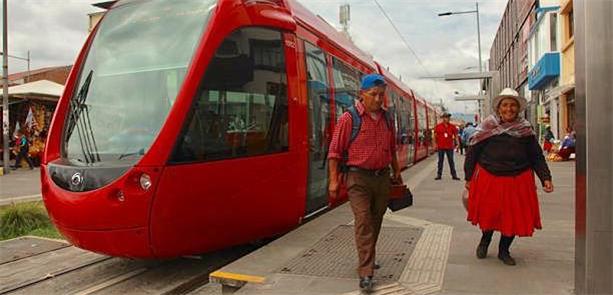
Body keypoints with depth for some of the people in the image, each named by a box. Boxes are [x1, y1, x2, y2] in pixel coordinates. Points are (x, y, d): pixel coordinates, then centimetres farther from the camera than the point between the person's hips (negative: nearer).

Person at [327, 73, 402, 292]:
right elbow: (335, 151, -9)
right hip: (359, 178, -5)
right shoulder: (349, 118, -9)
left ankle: (367, 259, 34)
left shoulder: (386, 118, 8)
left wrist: (397, 173, 22)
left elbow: (392, 149, 20)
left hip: (382, 177, 6)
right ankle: (365, 274, -6)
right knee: (363, 222, -10)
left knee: (375, 222, 14)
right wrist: (333, 181, -12)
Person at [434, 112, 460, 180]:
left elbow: (455, 135, 7)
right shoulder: (438, 126, -1)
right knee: (440, 161, 6)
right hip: (441, 147, -1)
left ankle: (454, 175, 10)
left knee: (451, 161, 5)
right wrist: (435, 144, -2)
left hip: (450, 147, 1)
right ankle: (439, 175, 13)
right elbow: (435, 136, 3)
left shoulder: (452, 126, 3)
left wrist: (457, 143, -4)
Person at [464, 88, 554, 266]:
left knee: (515, 216, 6)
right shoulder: (488, 126, -2)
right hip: (489, 179, -2)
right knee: (488, 213, 6)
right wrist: (469, 178, -3)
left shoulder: (525, 129, 4)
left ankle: (504, 250, 28)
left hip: (518, 181, 2)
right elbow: (472, 152, -2)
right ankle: (485, 240, 38)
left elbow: (536, 156, 7)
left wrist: (545, 178, -3)